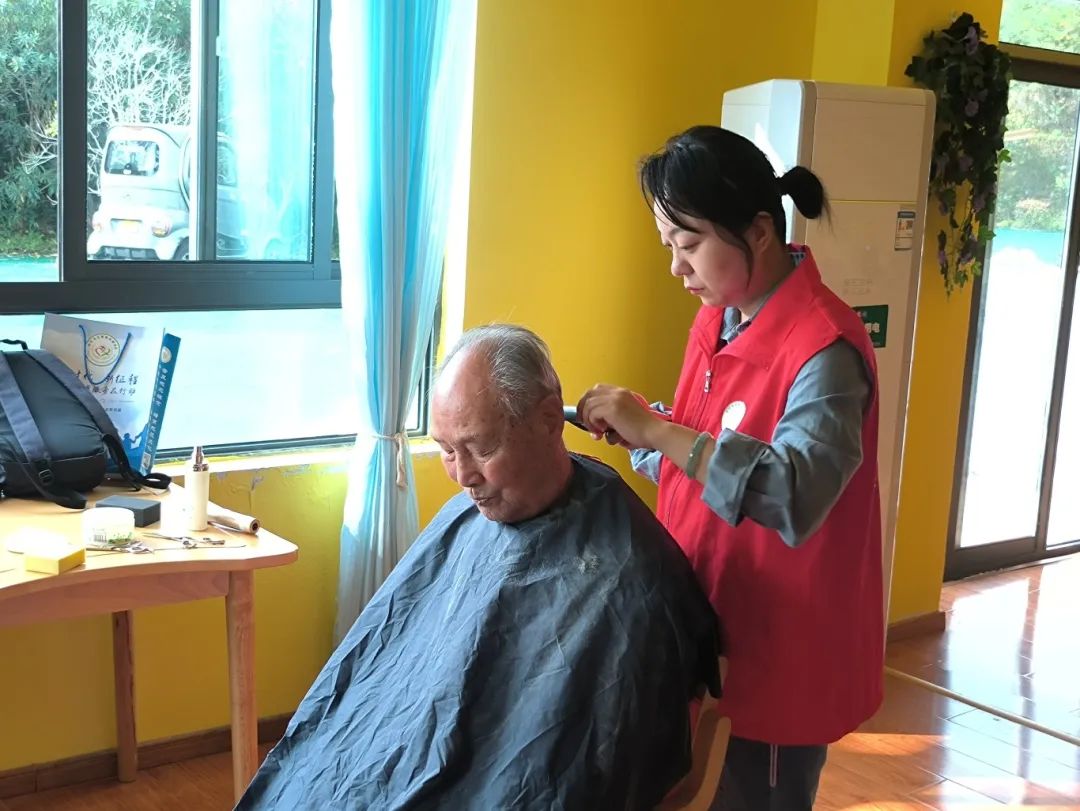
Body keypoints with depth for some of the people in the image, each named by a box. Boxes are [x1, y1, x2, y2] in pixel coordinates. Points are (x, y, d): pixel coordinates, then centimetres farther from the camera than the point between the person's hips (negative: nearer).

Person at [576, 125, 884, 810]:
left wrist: (656, 429, -37)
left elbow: (797, 495, -36)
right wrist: (636, 430, -5)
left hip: (779, 656, -8)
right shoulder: (719, 318, 4)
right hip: (705, 630, 8)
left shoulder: (824, 347, -23)